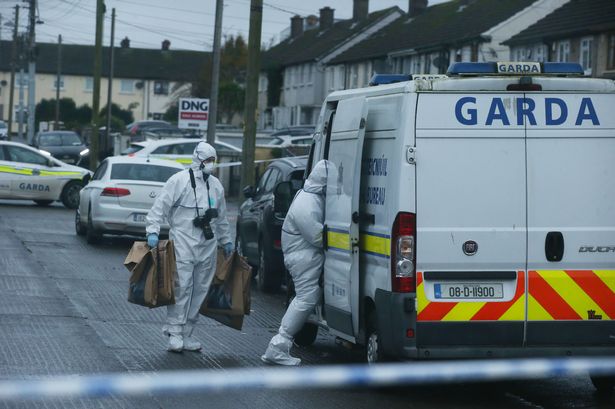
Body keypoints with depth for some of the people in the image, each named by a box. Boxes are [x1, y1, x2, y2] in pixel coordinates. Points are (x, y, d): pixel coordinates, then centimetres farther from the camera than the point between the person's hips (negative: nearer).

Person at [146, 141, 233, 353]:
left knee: (200, 290, 6)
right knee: (181, 287, -12)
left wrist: (226, 241, 27)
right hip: (183, 242, -6)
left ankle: (186, 333, 13)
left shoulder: (216, 185, 15)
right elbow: (160, 206, -8)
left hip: (207, 246, 6)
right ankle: (175, 332, -7)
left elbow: (222, 217, 26)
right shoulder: (179, 180, -5)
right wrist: (153, 231, -17)